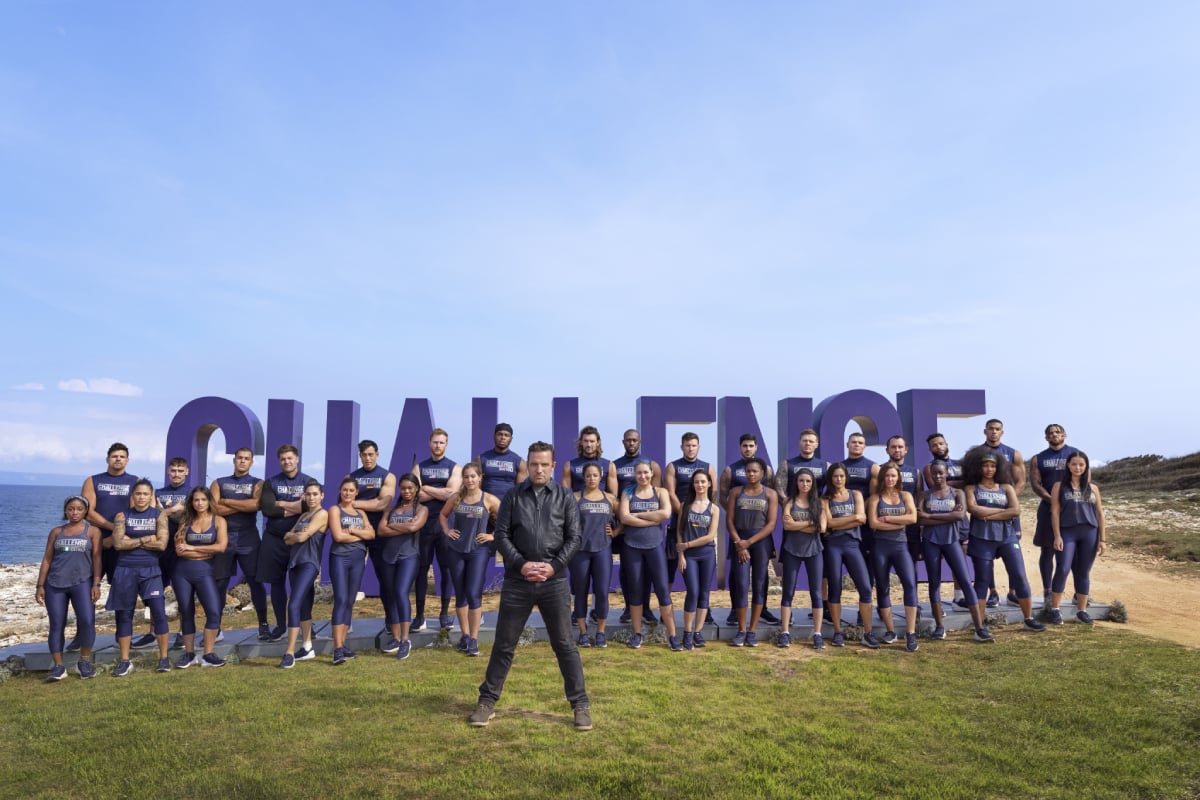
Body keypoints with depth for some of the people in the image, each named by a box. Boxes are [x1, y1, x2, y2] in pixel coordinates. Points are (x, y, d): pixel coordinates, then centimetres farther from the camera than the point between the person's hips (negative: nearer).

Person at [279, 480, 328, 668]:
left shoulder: (322, 514, -6)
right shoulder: (303, 515, 19)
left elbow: (302, 537, -14)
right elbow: (287, 539, 9)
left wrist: (292, 535, 5)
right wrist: (294, 535, -9)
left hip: (309, 564, -8)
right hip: (295, 563, 8)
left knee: (294, 605, -17)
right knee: (304, 607, 12)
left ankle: (290, 653, -16)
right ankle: (308, 649, 20)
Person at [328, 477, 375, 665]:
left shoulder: (360, 512, 17)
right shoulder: (335, 510, 2)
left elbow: (372, 534, 4)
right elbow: (338, 536, -11)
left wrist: (352, 531, -10)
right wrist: (361, 535, -1)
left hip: (358, 559, 5)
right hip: (340, 558, -5)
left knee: (350, 602, 6)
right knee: (341, 600, -14)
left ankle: (343, 645, 10)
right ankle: (338, 649, -18)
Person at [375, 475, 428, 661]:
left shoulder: (421, 509, 5)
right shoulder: (392, 508, 14)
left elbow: (413, 527, -15)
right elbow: (380, 531, 0)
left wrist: (391, 526, -3)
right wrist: (404, 528, -10)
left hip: (409, 556, -5)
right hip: (389, 557, 5)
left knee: (401, 592, -20)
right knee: (392, 597, 6)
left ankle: (406, 640, -20)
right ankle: (396, 639, 12)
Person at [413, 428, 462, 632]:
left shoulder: (455, 468, 6)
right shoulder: (419, 467, 10)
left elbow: (452, 494, -10)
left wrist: (426, 488, -4)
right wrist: (441, 493, -8)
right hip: (424, 524, 1)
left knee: (447, 569, 1)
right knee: (421, 569, 2)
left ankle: (445, 614, 10)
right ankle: (419, 615, 8)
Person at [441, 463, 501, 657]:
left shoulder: (489, 500, -6)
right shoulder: (456, 498, 3)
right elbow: (443, 514, 20)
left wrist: (493, 536, -6)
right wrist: (446, 531, 6)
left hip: (479, 550, -3)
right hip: (456, 550, 3)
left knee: (473, 594, -9)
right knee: (460, 595, 10)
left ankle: (474, 639, -1)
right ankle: (464, 635, 22)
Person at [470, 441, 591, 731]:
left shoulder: (565, 498, 4)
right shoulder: (513, 497, 5)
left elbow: (573, 538, 1)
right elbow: (501, 536, 1)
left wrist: (554, 566, -12)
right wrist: (521, 564, -12)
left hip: (554, 581, 0)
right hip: (517, 580, 1)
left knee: (565, 645, 5)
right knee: (503, 645, 8)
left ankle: (581, 704, 14)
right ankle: (487, 701, 21)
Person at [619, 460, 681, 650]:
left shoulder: (661, 492, 5)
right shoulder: (628, 493, 6)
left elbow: (666, 514, -13)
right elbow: (624, 518, -10)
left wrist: (637, 515, -10)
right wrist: (652, 520, -13)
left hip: (655, 546, -1)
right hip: (632, 547, 1)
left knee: (663, 589, -3)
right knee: (635, 590, 7)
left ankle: (672, 636, 1)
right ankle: (636, 634, 16)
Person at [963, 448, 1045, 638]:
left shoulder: (1006, 487, 11)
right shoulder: (972, 488, 5)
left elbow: (1016, 510, -4)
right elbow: (974, 510, -12)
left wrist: (988, 515, -9)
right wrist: (1003, 510, -6)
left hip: (1007, 536, 2)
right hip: (982, 539, -2)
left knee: (1019, 576, 0)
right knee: (982, 580, -1)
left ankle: (1029, 619, 15)